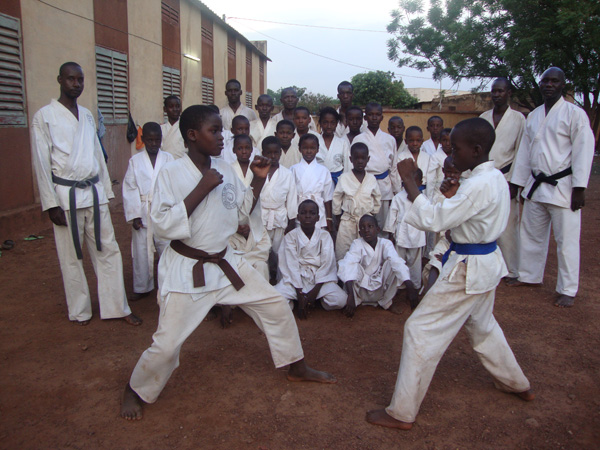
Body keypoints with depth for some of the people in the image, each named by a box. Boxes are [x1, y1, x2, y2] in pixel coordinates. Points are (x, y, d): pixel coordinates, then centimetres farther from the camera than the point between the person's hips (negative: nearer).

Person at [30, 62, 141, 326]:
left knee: (108, 251, 5)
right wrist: (51, 204, -11)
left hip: (94, 192, 5)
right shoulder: (44, 116, -4)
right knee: (71, 257, 5)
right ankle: (80, 311, 20)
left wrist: (106, 190, 12)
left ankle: (118, 307, 14)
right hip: (66, 195, -5)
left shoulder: (87, 115, 12)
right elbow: (41, 163, -7)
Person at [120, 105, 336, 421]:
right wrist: (201, 189, -25)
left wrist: (259, 179, -2)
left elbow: (243, 210, 14)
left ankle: (297, 369, 29)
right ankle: (135, 391, 28)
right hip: (186, 269, -6)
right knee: (167, 343, -4)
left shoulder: (224, 170, 2)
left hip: (225, 262, 6)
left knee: (276, 306, 8)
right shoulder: (171, 173, -15)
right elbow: (163, 225, -23)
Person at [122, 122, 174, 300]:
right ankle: (142, 288, 22)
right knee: (141, 251, 8)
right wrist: (134, 215, -7)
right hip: (142, 214, 1)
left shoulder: (168, 158, 2)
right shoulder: (135, 160, 1)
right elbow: (130, 189, 0)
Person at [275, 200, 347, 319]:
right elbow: (291, 265, -8)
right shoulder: (290, 236, -1)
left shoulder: (325, 236, 1)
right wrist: (300, 294, -18)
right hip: (296, 278, -1)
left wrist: (315, 291, -18)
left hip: (321, 278, 1)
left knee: (339, 300, -27)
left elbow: (327, 264, -7)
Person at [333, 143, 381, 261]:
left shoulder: (371, 179, 0)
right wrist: (338, 218, 5)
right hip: (347, 220, -1)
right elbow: (336, 198, 2)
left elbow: (377, 198, 12)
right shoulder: (344, 178, -5)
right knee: (342, 251, 3)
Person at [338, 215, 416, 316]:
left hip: (380, 290, 2)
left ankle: (388, 302, -3)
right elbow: (348, 265, -30)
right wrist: (351, 296, -45)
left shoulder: (385, 243, -8)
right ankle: (355, 301, -8)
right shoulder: (357, 244, -13)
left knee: (392, 264, -22)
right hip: (361, 288, -2)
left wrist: (409, 286, -43)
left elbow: (397, 262, -26)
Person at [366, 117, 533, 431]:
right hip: (488, 262, 10)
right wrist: (454, 197, -1)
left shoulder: (478, 185, -25)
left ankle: (402, 413, 6)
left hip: (467, 269, -10)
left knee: (421, 331, -4)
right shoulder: (496, 177, 5)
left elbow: (434, 220, -27)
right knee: (481, 325, 31)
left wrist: (409, 182, -21)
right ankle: (516, 383, 50)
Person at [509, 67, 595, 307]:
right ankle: (529, 276, 32)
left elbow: (583, 151, -11)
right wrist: (516, 182, 12)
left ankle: (568, 290, 13)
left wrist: (579, 188, -15)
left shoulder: (575, 114, -7)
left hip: (562, 187, -6)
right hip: (535, 185, 6)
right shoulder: (533, 116, 12)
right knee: (531, 234, 15)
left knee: (566, 240, 0)